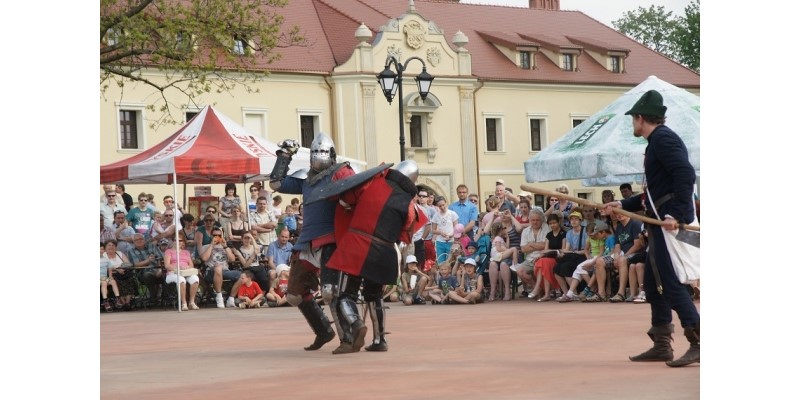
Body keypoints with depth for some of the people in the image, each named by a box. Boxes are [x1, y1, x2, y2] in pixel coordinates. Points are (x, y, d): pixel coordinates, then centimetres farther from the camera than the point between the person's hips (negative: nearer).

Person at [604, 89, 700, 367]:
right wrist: (623, 205, 27)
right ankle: (661, 345, 21)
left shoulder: (663, 138, -10)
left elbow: (686, 175, -24)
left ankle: (699, 344, -15)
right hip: (661, 224, 11)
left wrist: (676, 214, -28)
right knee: (653, 282, 14)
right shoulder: (656, 141, 21)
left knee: (670, 283, -13)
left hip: (672, 224, -11)